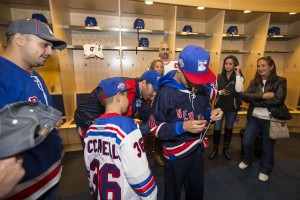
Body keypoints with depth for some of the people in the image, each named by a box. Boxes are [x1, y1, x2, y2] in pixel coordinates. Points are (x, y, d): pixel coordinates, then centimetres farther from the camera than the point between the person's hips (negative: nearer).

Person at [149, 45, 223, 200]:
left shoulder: (201, 88, -3)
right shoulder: (166, 93, -22)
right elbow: (154, 127, -18)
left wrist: (211, 113, -10)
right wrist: (182, 127, -29)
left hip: (198, 150, 6)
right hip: (176, 154, -5)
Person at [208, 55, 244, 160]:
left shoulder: (239, 77, -4)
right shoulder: (219, 77, 0)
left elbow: (238, 90, -23)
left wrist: (237, 74, -20)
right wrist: (220, 92, -19)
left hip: (232, 108, 0)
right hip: (220, 106, 0)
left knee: (229, 128, 15)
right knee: (217, 129, 2)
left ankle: (225, 149, 34)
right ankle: (215, 149, 23)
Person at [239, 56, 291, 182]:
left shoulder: (280, 81, -6)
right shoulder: (254, 82, 5)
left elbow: (278, 100, -20)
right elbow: (245, 96, -10)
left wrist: (256, 101, -14)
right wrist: (262, 95, -21)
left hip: (270, 120, -3)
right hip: (254, 118, 3)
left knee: (267, 147, 13)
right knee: (246, 142, 10)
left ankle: (265, 170, 37)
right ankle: (248, 161, 39)